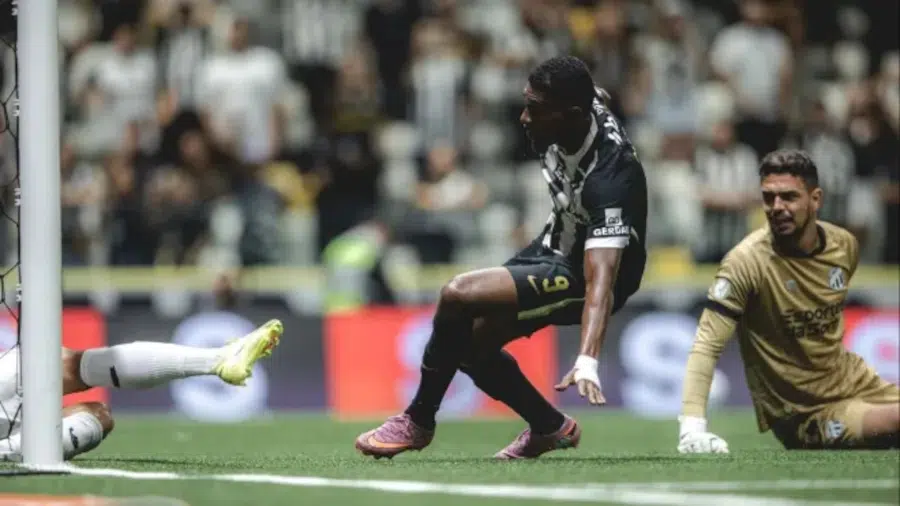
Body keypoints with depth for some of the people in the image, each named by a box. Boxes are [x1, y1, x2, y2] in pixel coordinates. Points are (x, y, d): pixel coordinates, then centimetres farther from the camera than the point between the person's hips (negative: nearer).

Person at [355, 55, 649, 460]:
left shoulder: (609, 179, -38)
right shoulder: (583, 106, -16)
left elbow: (600, 279, -46)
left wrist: (587, 362, -58)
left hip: (580, 275, -9)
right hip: (555, 247, 9)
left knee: (459, 295, -24)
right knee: (468, 342, 3)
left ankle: (418, 422, -3)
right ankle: (550, 427, 23)